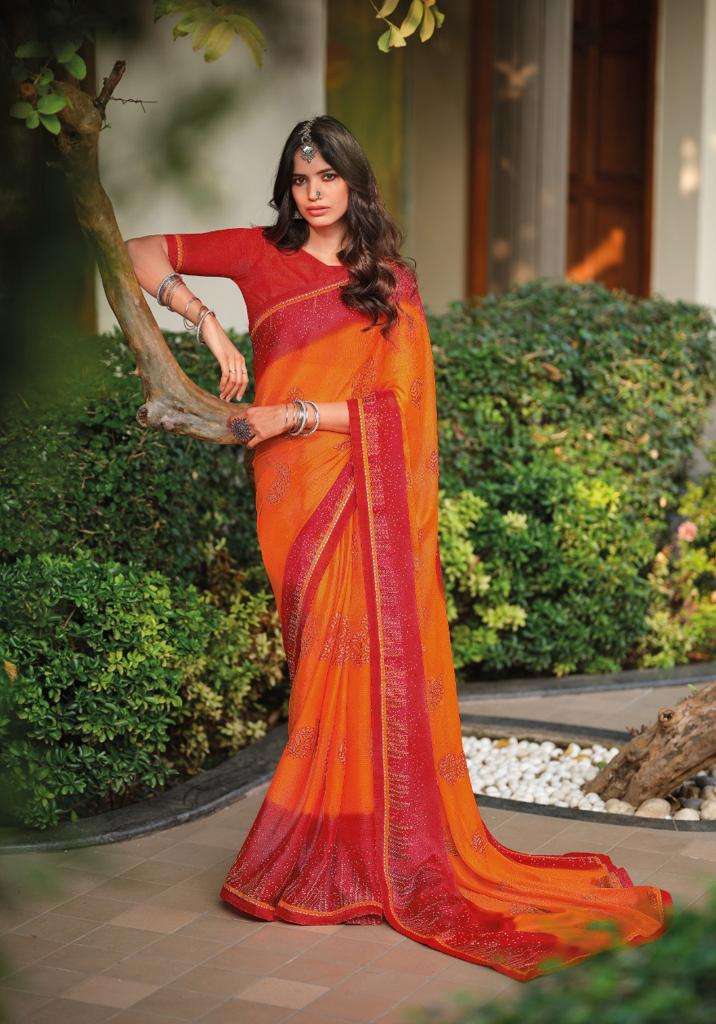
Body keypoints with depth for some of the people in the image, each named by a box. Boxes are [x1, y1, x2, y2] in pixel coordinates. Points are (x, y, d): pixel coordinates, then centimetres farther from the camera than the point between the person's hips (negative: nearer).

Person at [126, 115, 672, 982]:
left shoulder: (393, 282, 11)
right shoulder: (261, 256, 11)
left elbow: (398, 401, 2)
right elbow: (141, 255, 11)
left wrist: (292, 414, -9)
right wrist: (208, 325, -2)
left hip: (370, 495, 1)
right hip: (296, 495, 0)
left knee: (370, 660, -6)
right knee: (324, 667, -7)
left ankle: (377, 855, 2)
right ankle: (332, 859, -1)